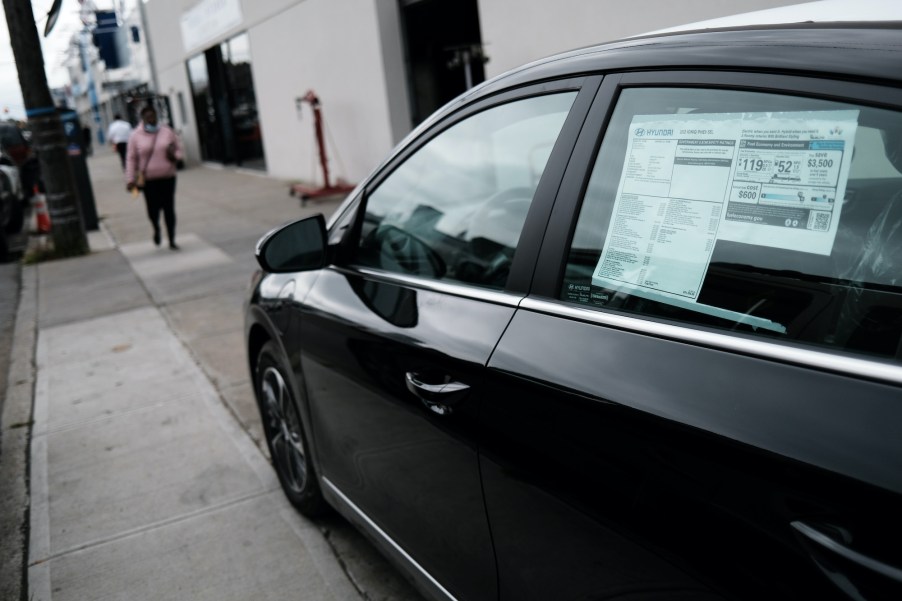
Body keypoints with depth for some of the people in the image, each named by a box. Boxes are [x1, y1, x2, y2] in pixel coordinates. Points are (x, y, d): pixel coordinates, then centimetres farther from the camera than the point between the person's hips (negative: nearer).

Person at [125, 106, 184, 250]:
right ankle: (156, 229, 33)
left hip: (168, 177, 1)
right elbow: (131, 159, 2)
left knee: (169, 209, 1)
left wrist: (175, 155, -11)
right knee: (153, 210, -1)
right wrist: (130, 179, -4)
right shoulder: (135, 136, 1)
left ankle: (172, 240, 12)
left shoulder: (167, 132, 5)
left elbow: (180, 150, 12)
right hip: (148, 180, -1)